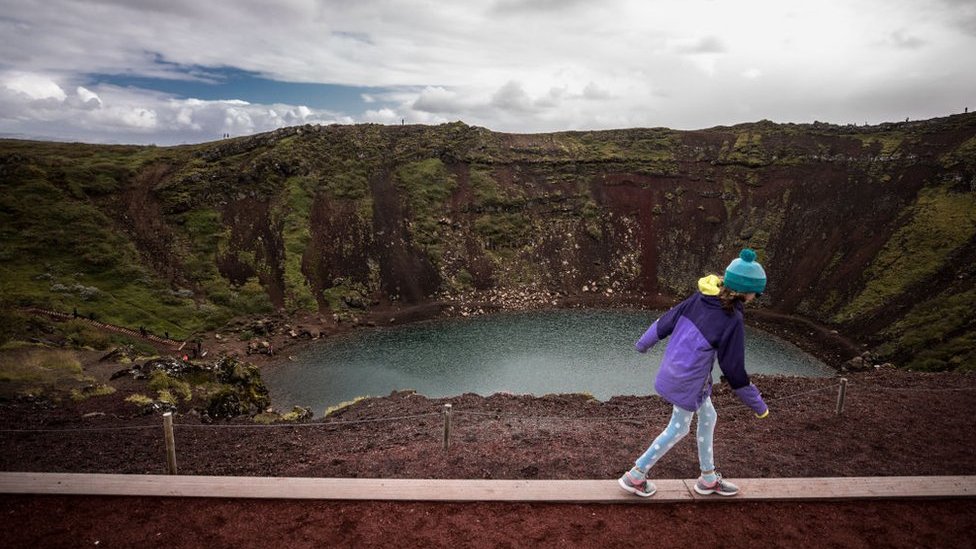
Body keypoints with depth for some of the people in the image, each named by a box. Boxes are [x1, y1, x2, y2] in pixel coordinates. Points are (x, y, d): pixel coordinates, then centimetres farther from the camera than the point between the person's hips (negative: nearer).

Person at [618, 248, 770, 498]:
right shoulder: (731, 321, -22)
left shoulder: (700, 297, -3)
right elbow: (735, 370, -15)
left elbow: (666, 321, 6)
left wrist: (644, 342, 22)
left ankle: (708, 479, 39)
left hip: (672, 369, 8)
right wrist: (758, 404, -1)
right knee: (678, 428, 12)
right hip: (689, 380, -8)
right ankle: (635, 476, 23)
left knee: (708, 417, 23)